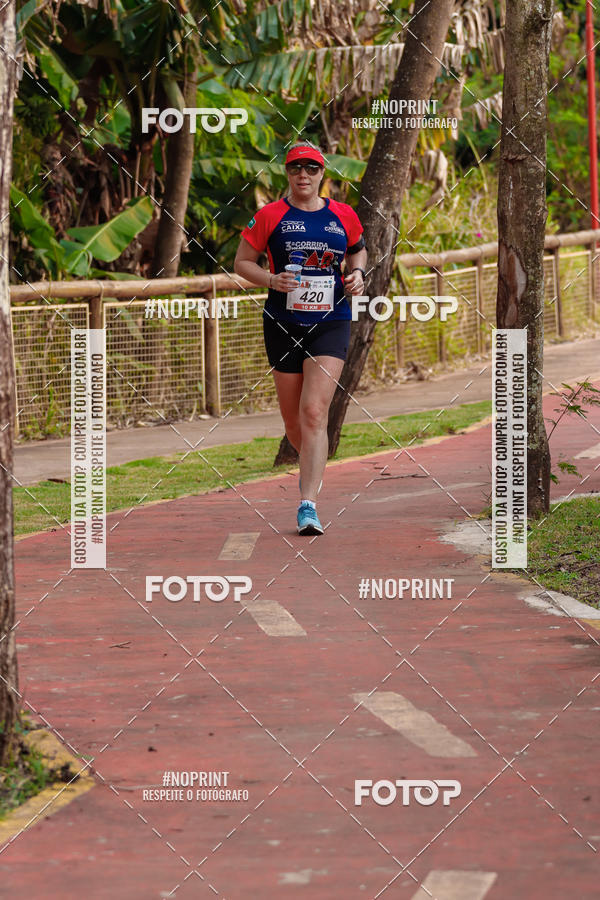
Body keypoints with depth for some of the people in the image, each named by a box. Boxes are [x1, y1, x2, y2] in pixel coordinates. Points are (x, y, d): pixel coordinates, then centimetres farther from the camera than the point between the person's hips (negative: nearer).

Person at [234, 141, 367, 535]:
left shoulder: (343, 216, 5)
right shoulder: (270, 216, 0)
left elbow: (358, 249, 24)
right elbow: (242, 261, 5)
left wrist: (357, 273, 3)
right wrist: (271, 279, -13)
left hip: (330, 323, -1)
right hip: (283, 322, 1)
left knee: (314, 411, -15)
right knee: (291, 414, 10)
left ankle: (308, 505, -18)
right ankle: (313, 464, 44)